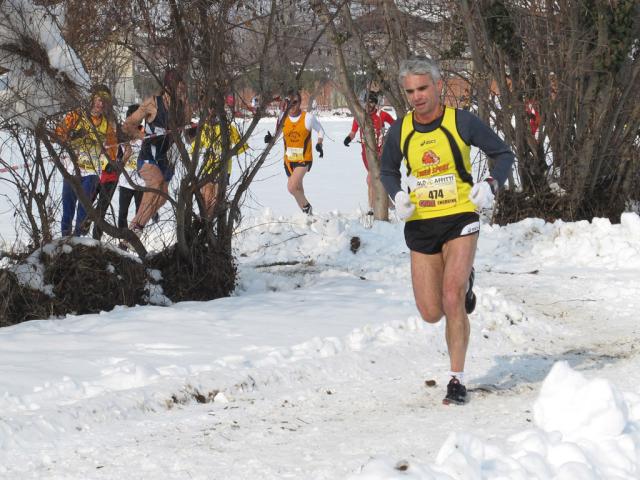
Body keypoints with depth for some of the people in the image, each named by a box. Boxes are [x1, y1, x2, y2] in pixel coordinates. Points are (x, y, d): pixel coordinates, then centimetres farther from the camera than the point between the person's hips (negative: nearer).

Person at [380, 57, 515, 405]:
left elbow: (504, 154, 3)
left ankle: (457, 380, -8)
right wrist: (397, 196, -1)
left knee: (452, 301, -19)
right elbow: (387, 170, 19)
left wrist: (491, 185, -15)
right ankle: (464, 282, 40)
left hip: (460, 220, -4)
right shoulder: (400, 130, 1)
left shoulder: (462, 122, -8)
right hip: (420, 224, 4)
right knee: (431, 313, 4)